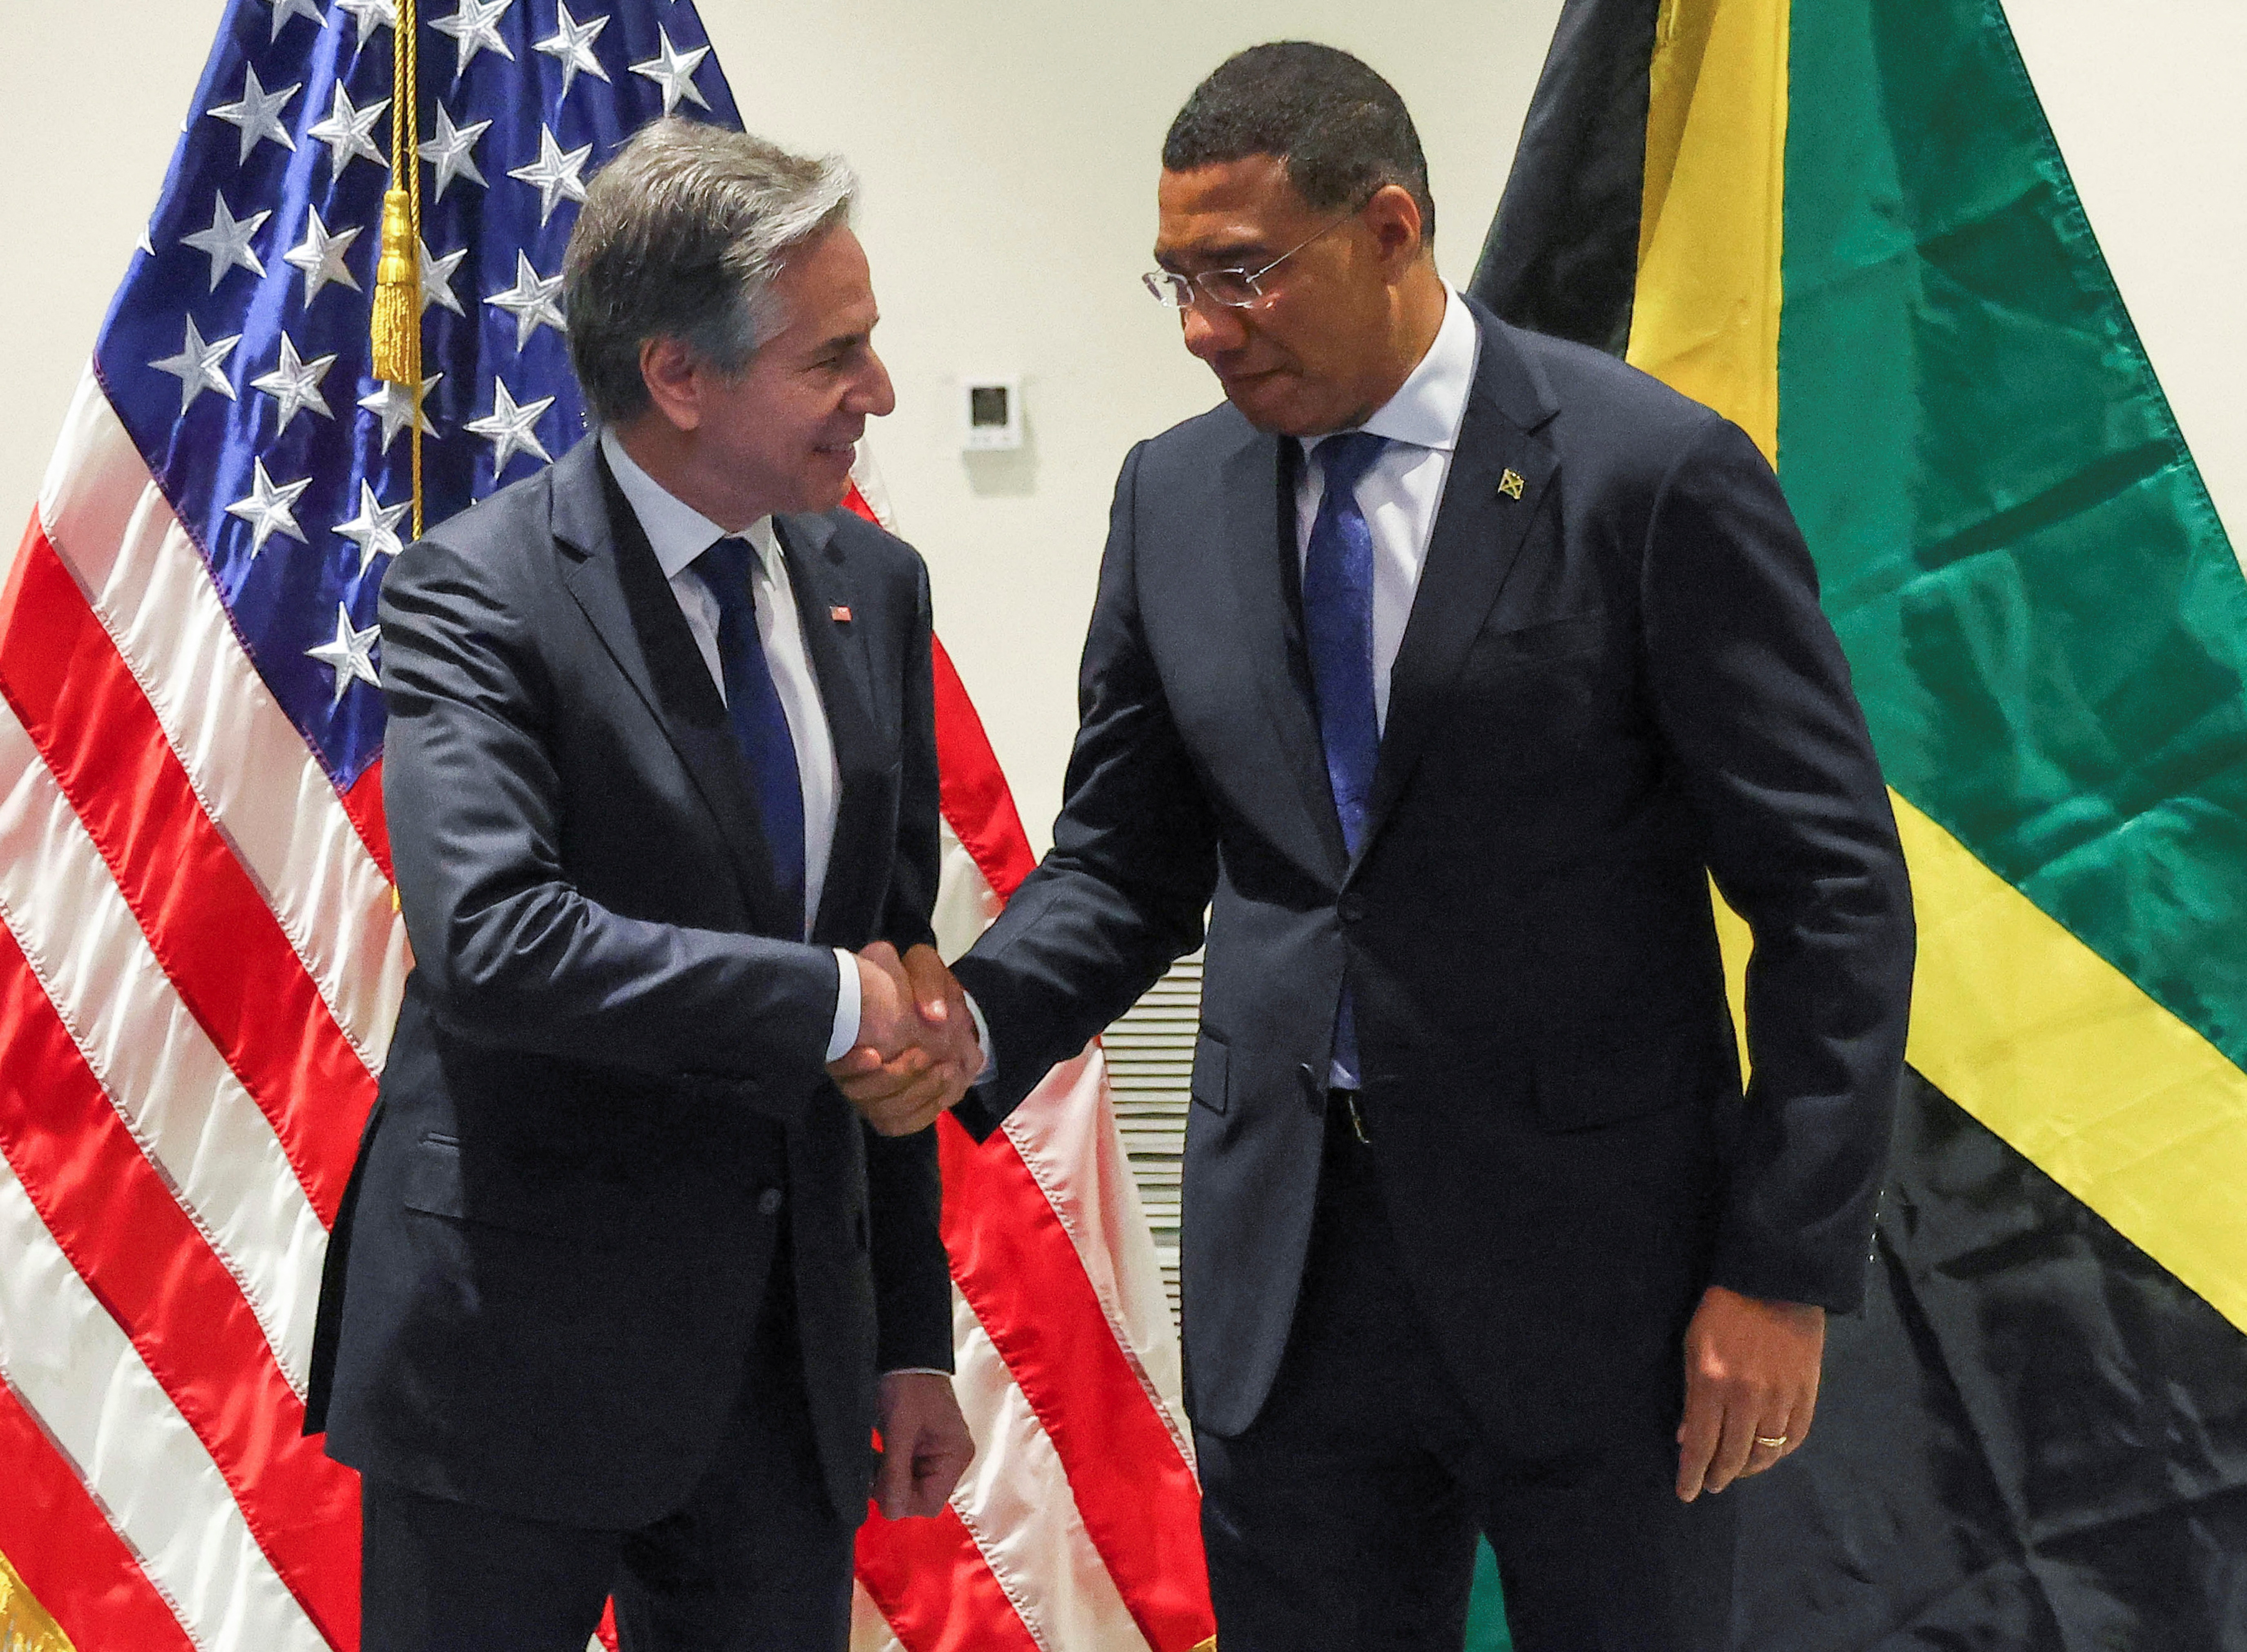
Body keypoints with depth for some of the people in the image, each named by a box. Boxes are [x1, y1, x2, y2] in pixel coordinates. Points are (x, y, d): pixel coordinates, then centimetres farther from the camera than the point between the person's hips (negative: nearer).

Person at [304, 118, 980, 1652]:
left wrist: (913, 1337, 12)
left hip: (793, 1348, 6)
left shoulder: (874, 586, 7)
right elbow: (487, 942, -28)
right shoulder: (480, 591, -13)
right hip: (522, 1341, -5)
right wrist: (829, 998, -20)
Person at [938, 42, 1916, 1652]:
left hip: (1592, 1262, -4)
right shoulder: (1175, 496, 5)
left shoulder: (1655, 476, -11)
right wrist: (971, 1022, -10)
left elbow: (1835, 891, -9)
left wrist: (1785, 1269, -12)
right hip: (1287, 1263, 4)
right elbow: (1123, 863, 10)